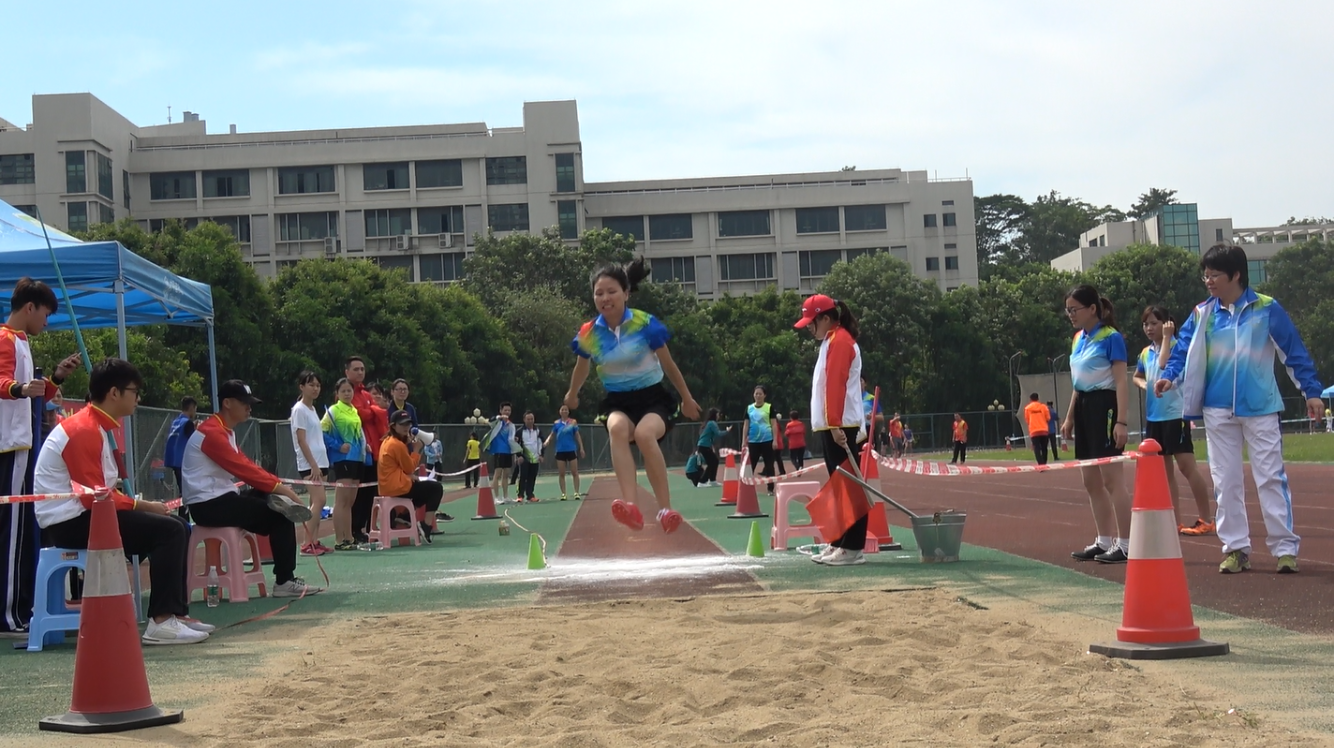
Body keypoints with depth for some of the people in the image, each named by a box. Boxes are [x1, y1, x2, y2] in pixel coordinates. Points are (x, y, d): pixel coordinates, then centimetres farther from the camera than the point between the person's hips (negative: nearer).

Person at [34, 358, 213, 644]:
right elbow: (95, 496, -22)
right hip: (70, 522, -10)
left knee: (178, 526, 7)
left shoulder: (101, 426, 14)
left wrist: (142, 504, -2)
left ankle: (177, 612, 7)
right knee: (168, 530, -20)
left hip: (87, 512, 10)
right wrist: (144, 506, -14)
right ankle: (161, 621, -20)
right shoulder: (84, 430, -18)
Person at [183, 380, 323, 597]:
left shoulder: (225, 431, 17)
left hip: (220, 498, 10)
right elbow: (242, 469, -22)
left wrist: (278, 485, 0)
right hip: (209, 505, -10)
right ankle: (284, 581, -11)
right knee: (279, 516, -13)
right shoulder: (212, 432, -16)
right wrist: (278, 487, -19)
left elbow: (245, 466, 13)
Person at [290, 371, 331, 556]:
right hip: (309, 463, -9)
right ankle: (307, 544, -16)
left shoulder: (312, 409, 17)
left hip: (319, 461, 9)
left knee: (317, 501, 6)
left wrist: (319, 464, 13)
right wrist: (313, 464, -18)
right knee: (319, 500, -15)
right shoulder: (299, 409, -8)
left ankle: (314, 541, 7)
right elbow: (301, 440, -14)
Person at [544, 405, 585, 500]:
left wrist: (581, 448, 0)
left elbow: (577, 435, 5)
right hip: (560, 451, 1)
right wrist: (547, 442, -10)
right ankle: (563, 494, 6)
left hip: (571, 450, -1)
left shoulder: (573, 422, 1)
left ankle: (576, 493, 3)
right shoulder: (556, 423, 4)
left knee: (574, 472, -1)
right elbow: (552, 435, 10)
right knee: (562, 474, 3)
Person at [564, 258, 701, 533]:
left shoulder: (646, 324, -13)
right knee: (617, 427, -35)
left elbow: (668, 364, 2)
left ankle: (666, 509, -27)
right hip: (618, 401, 2)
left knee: (644, 433, -36)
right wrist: (572, 395, 33)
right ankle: (630, 506, -49)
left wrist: (686, 398, 12)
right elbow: (582, 369, 17)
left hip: (652, 398, -2)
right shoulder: (588, 334, -6)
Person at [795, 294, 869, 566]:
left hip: (841, 426, -10)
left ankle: (852, 549, -10)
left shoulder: (839, 341, -10)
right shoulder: (832, 341, 20)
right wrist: (832, 425, 16)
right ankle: (838, 543, 15)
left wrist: (835, 425, -24)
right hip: (833, 427, 10)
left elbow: (836, 385, -18)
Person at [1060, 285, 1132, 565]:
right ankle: (1104, 541, 18)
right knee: (1091, 482, 11)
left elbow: (1121, 382, -15)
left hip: (1104, 406, -9)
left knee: (1112, 479, -8)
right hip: (1083, 407, 9)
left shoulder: (1111, 337, -11)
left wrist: (1121, 421, -21)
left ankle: (1125, 544, -4)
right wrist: (1069, 417, 20)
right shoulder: (1078, 339, 13)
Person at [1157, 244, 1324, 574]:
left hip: (1260, 408, -3)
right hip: (1218, 410, 3)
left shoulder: (1267, 309, -3)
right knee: (1226, 482, 6)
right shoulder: (1202, 313, 3)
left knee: (1271, 478, -3)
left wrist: (1311, 391, -1)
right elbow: (1184, 350, 3)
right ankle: (1235, 548, 13)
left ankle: (1285, 547, 2)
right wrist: (1170, 376, -16)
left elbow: (1294, 352, 1)